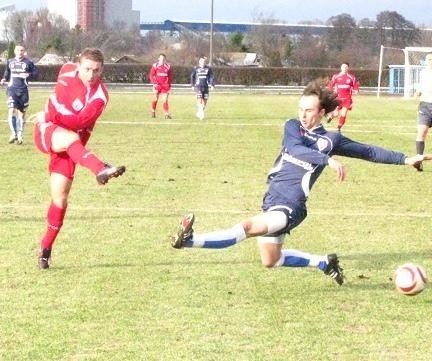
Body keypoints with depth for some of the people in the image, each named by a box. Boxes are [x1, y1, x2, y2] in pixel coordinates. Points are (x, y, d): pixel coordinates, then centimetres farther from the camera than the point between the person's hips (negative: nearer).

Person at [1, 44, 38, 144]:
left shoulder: (28, 62, 2)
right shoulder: (10, 62, 9)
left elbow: (35, 73, 5)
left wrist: (28, 75, -14)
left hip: (23, 90, -1)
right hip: (12, 88, 1)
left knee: (21, 113, 6)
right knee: (11, 111, -15)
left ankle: (20, 136, 15)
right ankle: (13, 134, -10)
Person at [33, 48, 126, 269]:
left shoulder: (100, 96, -15)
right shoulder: (68, 72, -5)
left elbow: (79, 122, -23)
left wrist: (50, 116, -17)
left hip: (70, 140, 0)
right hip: (45, 132, 0)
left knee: (60, 196, -6)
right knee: (71, 138, -37)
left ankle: (46, 248, 10)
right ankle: (100, 169, -65)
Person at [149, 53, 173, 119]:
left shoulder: (168, 66, 7)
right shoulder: (155, 66, -1)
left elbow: (170, 76, 12)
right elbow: (151, 75, -1)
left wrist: (169, 85, 7)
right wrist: (154, 83, -11)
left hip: (165, 86, 1)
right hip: (157, 85, -1)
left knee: (165, 100, -6)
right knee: (155, 99, 8)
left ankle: (167, 114, -8)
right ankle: (153, 112, 28)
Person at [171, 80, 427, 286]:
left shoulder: (332, 140, 0)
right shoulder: (293, 127, 4)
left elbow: (368, 152, 10)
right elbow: (295, 149, -18)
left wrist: (405, 159, 9)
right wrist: (328, 160, -32)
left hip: (291, 206, -6)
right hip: (272, 198, 6)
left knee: (248, 227, -29)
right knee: (270, 261, 17)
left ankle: (191, 240, -40)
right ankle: (324, 263, 32)